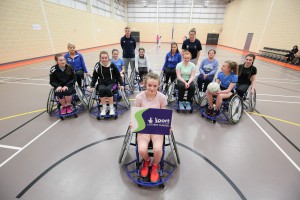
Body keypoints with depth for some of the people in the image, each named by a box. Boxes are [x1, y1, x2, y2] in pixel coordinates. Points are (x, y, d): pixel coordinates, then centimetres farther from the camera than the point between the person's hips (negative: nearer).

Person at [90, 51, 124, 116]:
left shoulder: (112, 65, -4)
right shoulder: (98, 65, -3)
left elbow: (118, 75, 5)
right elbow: (94, 77, 4)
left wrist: (121, 84, -3)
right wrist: (92, 86, -7)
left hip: (112, 83, -1)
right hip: (102, 83, 1)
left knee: (108, 89, -33)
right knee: (101, 90, -32)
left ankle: (111, 108, -18)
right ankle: (104, 108, -17)